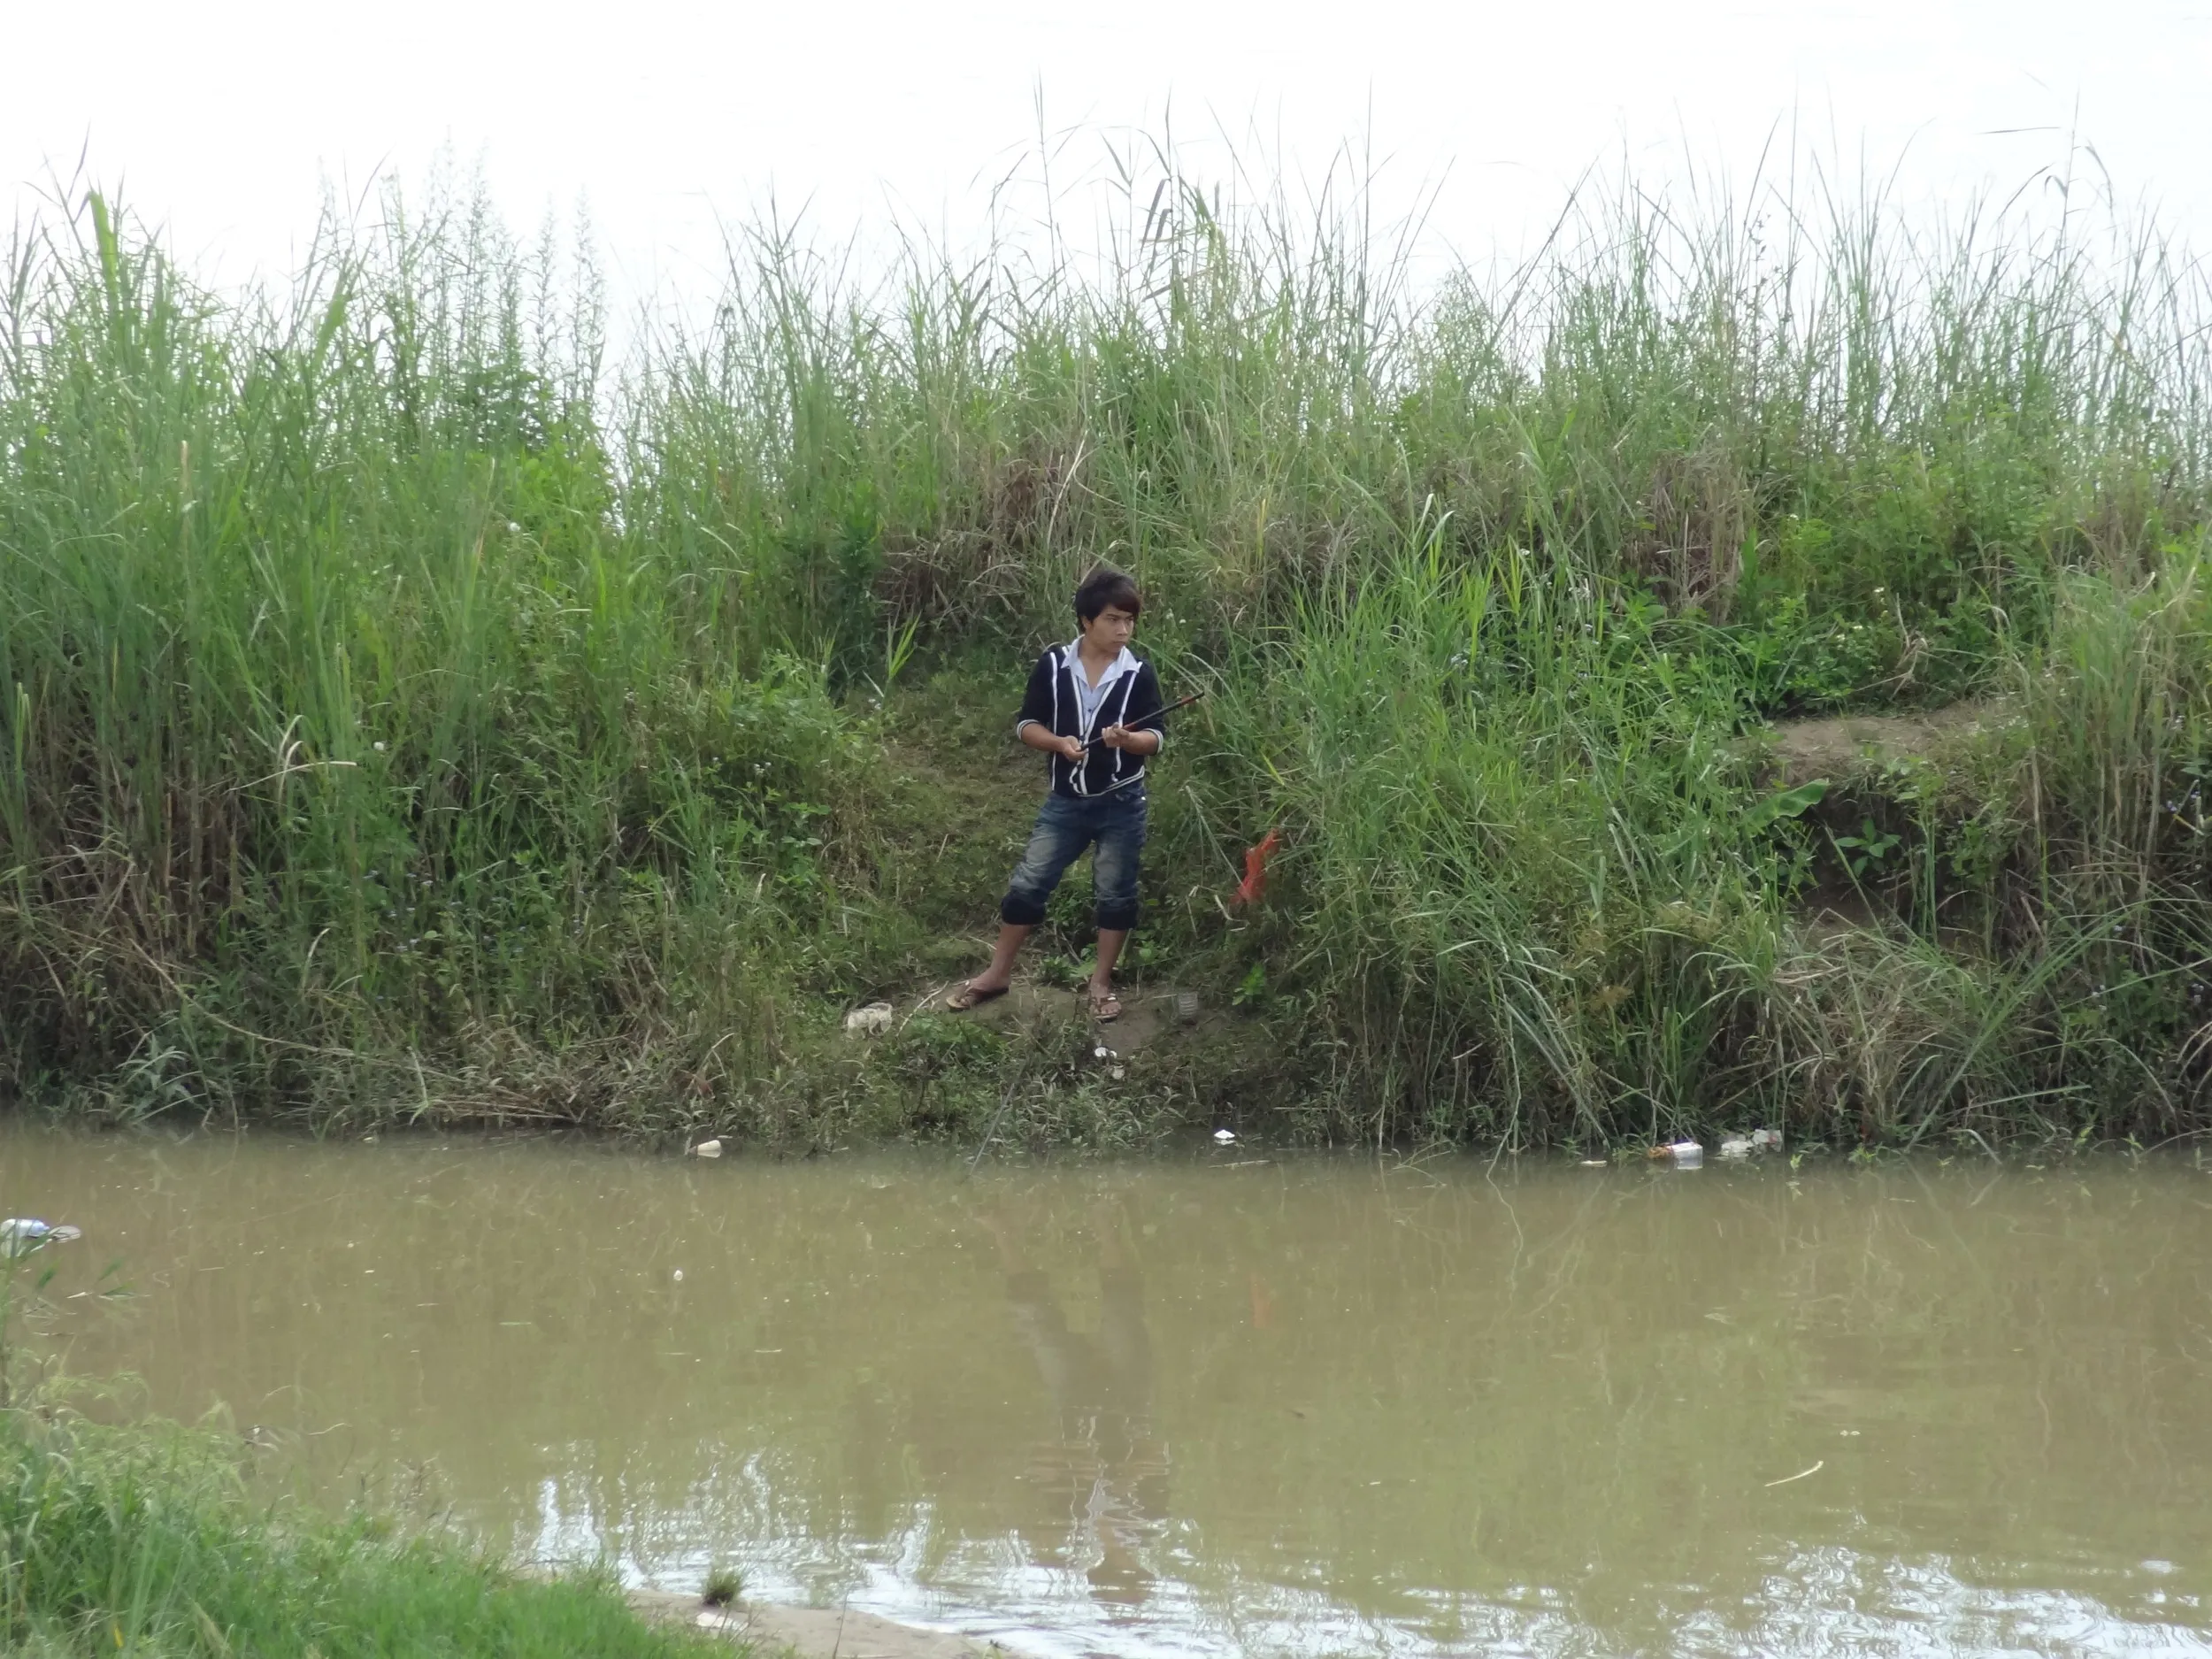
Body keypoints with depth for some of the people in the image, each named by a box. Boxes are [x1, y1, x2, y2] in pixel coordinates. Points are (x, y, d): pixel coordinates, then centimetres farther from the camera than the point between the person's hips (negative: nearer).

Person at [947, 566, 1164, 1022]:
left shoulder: (1139, 673, -7)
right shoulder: (1054, 665, -6)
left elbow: (1154, 739, -6)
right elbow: (1026, 725, 0)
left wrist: (1127, 738, -28)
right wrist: (1059, 742, -19)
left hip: (1120, 804, -1)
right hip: (1065, 801, 1)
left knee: (1115, 893, 8)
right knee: (1028, 883, 5)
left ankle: (1101, 983, 22)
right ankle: (997, 975, 18)